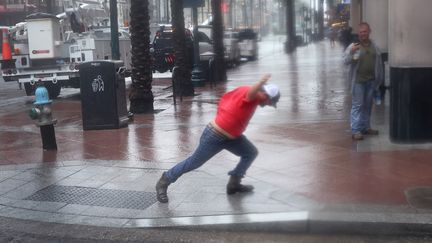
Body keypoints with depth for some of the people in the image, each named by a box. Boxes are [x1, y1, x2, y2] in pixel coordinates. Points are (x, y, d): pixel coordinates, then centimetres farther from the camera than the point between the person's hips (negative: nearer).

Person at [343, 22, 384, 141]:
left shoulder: (374, 46, 8)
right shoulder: (354, 46, -6)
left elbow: (378, 63, 14)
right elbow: (346, 61, -13)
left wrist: (380, 79, 13)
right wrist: (351, 52, -32)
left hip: (371, 81, 5)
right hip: (358, 81, -5)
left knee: (367, 105, 13)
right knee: (357, 105, -5)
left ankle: (365, 127, 24)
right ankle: (355, 130, -4)